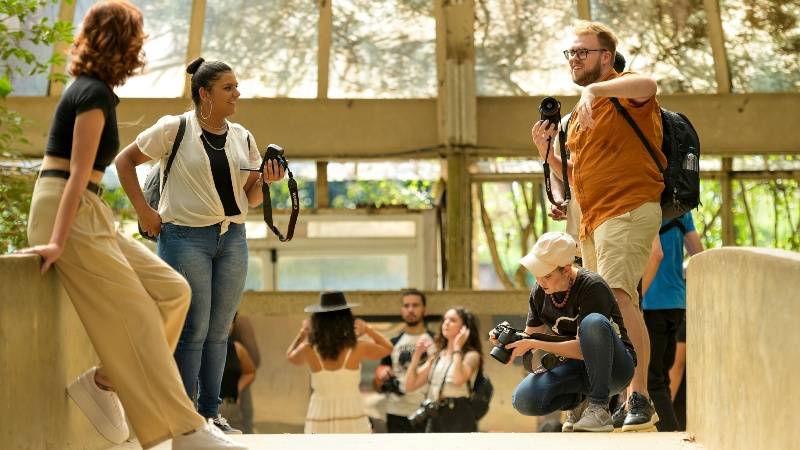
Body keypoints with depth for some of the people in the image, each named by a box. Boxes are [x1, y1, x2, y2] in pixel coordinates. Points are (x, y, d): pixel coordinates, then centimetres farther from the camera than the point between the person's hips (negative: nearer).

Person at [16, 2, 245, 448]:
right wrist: (57, 241, -21)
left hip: (89, 213, 10)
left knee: (172, 291, 3)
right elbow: (78, 172, -18)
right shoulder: (94, 93, -12)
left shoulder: (92, 90, 18)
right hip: (69, 214, -10)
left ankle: (103, 381, 4)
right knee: (135, 317, -9)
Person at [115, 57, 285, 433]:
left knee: (219, 331, 8)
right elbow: (124, 161, 0)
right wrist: (144, 211, -5)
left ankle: (210, 413, 16)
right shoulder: (174, 129, -5)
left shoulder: (242, 138, 11)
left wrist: (265, 180, -6)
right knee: (193, 329, -7)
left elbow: (251, 198, 15)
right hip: (186, 237, -5)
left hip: (232, 239, 5)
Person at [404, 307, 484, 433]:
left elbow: (459, 379, -23)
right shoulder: (437, 357, 17)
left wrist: (457, 347, -14)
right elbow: (411, 385, 11)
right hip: (434, 419, 6)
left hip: (459, 418, -6)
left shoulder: (471, 355, -1)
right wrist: (417, 354, 4)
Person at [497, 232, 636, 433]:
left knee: (594, 322, -37)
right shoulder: (539, 292, -2)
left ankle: (600, 409, -25)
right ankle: (579, 401, 8)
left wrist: (534, 344, -30)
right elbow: (530, 337, 5)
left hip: (614, 366, -5)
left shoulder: (592, 286, -22)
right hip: (573, 366, 5)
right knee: (524, 400, -23)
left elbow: (583, 348, -26)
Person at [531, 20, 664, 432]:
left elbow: (647, 85, -29)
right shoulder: (579, 115, 24)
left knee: (617, 294, -25)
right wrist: (547, 153, 11)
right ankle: (613, 401, 20)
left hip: (630, 211, -10)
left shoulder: (623, 90, -3)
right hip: (592, 221, 10)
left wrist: (595, 89, -41)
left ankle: (640, 398, -28)